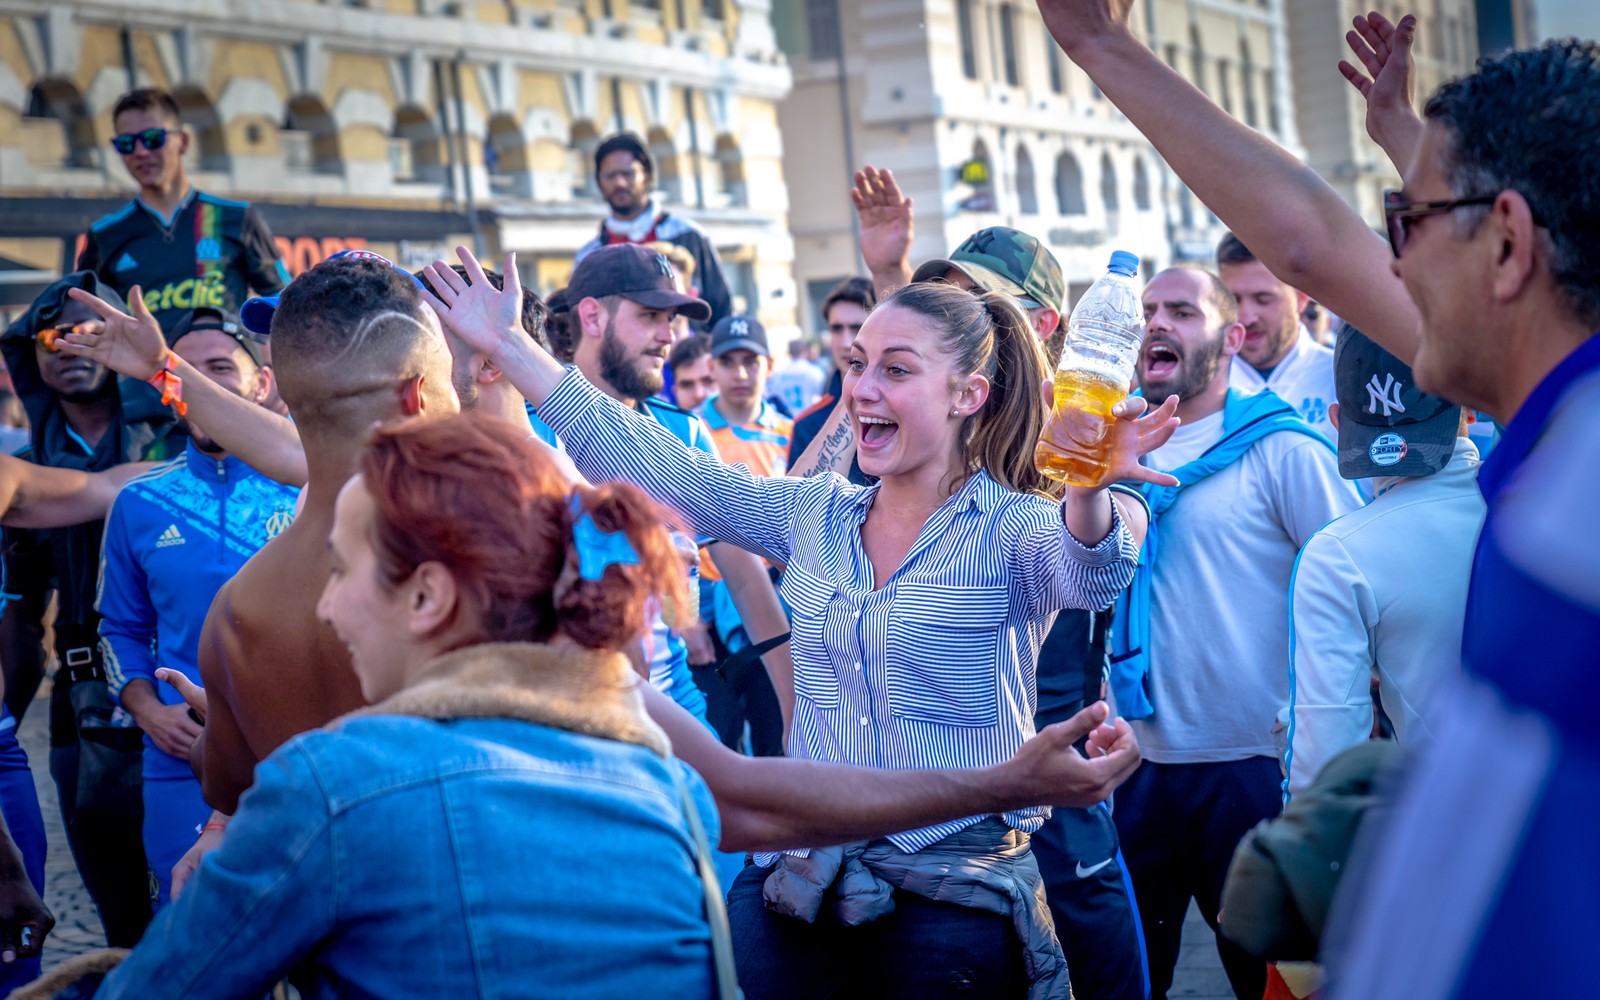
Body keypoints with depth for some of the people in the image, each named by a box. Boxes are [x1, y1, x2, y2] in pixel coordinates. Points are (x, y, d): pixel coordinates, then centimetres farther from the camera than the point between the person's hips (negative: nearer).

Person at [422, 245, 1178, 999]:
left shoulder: (1009, 530, -8)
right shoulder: (814, 515, 7)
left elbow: (1086, 573, -30)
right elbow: (654, 465, 8)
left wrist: (1088, 490, -53)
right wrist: (507, 348, 4)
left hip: (956, 899, -4)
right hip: (802, 873, 5)